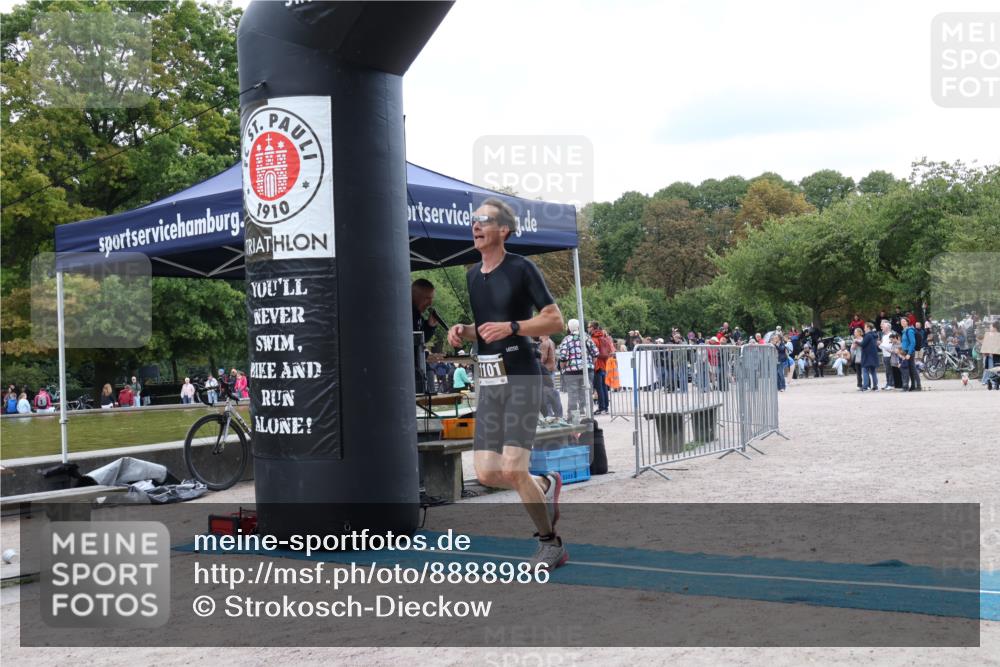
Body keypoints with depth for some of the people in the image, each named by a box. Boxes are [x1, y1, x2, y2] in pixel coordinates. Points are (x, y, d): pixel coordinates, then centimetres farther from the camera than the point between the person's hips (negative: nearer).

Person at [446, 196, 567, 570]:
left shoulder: (522, 269, -6)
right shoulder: (472, 275, 15)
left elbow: (555, 320, -7)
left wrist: (511, 327, -19)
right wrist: (463, 331, 5)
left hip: (521, 377, -7)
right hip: (488, 382, 7)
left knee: (513, 469, -14)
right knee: (486, 474, 1)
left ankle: (550, 544, 6)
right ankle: (546, 487, 30)